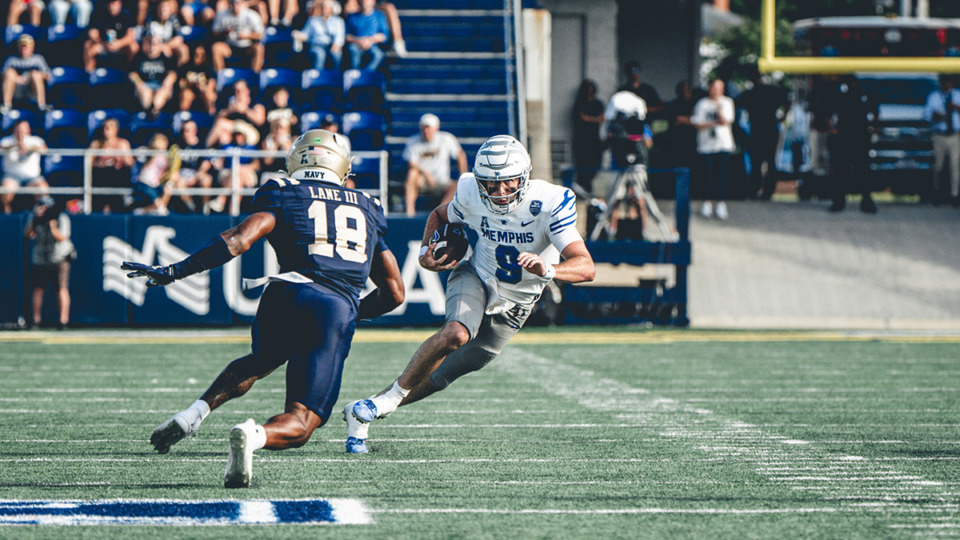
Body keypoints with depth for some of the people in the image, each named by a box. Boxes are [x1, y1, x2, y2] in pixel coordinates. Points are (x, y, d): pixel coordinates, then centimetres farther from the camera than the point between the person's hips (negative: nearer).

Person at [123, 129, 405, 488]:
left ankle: (192, 415, 14)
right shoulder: (368, 210, 26)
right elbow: (394, 292, 25)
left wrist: (174, 272, -2)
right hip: (339, 312, 0)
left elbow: (239, 239, -4)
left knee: (260, 361, 35)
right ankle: (255, 436, -33)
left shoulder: (285, 194, 14)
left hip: (288, 296, 0)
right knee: (299, 425, 2)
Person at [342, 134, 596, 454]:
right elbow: (440, 216, 9)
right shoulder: (471, 197, -17)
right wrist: (426, 253, -10)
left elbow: (586, 268, -35)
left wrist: (546, 269, -54)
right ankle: (388, 399, -18)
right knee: (456, 334, -34)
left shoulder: (549, 204, -27)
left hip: (515, 304, 0)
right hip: (476, 278, 0)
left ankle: (361, 414, 18)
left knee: (441, 376, 3)